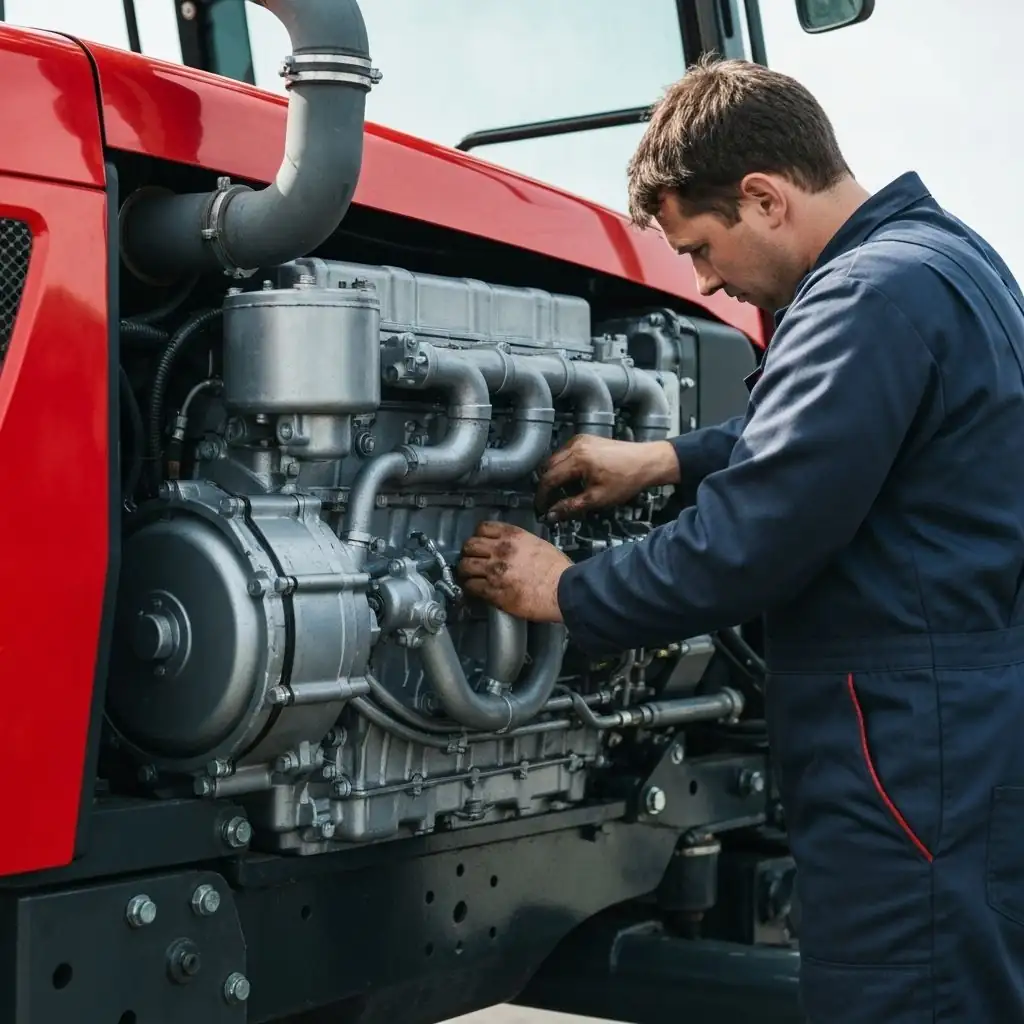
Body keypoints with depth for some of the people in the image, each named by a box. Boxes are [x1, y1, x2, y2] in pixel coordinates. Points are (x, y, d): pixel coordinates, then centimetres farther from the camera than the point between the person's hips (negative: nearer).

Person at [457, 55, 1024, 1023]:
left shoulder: (871, 296, -20)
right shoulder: (940, 254, 13)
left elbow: (749, 542, -21)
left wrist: (565, 594, -7)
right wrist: (671, 458, 19)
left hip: (914, 766, -11)